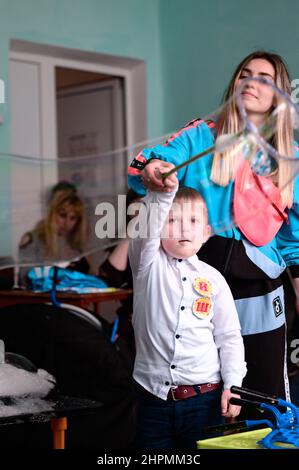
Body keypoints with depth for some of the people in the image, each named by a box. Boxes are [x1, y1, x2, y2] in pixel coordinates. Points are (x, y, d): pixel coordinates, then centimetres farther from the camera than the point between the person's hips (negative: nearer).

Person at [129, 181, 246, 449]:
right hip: (154, 399, -1)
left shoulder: (213, 279, 5)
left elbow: (229, 337, 8)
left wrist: (233, 384, -2)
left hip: (205, 399, 1)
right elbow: (146, 228, -20)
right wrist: (161, 191, -37)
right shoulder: (150, 266, 1)